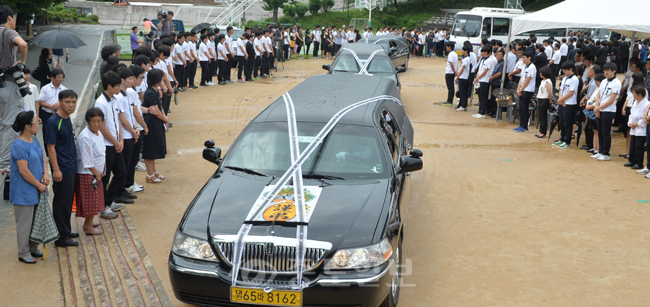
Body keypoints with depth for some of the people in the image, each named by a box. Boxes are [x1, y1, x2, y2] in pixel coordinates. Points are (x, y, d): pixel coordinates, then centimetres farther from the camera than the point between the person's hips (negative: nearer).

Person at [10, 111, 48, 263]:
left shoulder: (34, 140, 6)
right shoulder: (18, 145, -22)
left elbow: (42, 159, 15)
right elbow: (24, 171, -23)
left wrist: (45, 174, -3)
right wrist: (39, 185, -15)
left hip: (36, 190, 9)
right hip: (24, 192, -9)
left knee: (36, 221, 18)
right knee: (24, 223, 3)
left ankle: (33, 248, 31)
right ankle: (23, 254, 15)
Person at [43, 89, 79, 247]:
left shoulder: (67, 119, 10)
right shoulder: (53, 122, -17)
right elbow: (50, 147, -18)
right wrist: (56, 170, -20)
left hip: (71, 168, 9)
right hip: (62, 170, -9)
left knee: (68, 201, 17)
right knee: (61, 202, -1)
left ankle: (66, 231, 29)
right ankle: (61, 237, 7)